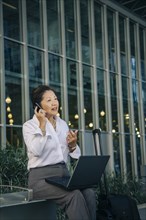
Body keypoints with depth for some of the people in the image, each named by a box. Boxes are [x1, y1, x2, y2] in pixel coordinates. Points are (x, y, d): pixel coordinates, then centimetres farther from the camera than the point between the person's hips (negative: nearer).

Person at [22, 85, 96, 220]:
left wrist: (72, 145, -7)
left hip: (63, 173, 5)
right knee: (75, 195, -31)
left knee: (89, 193, -25)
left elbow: (74, 155, 15)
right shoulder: (29, 125, -1)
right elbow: (36, 151, -19)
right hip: (42, 176, -5)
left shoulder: (62, 124, 15)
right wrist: (42, 125, -16)